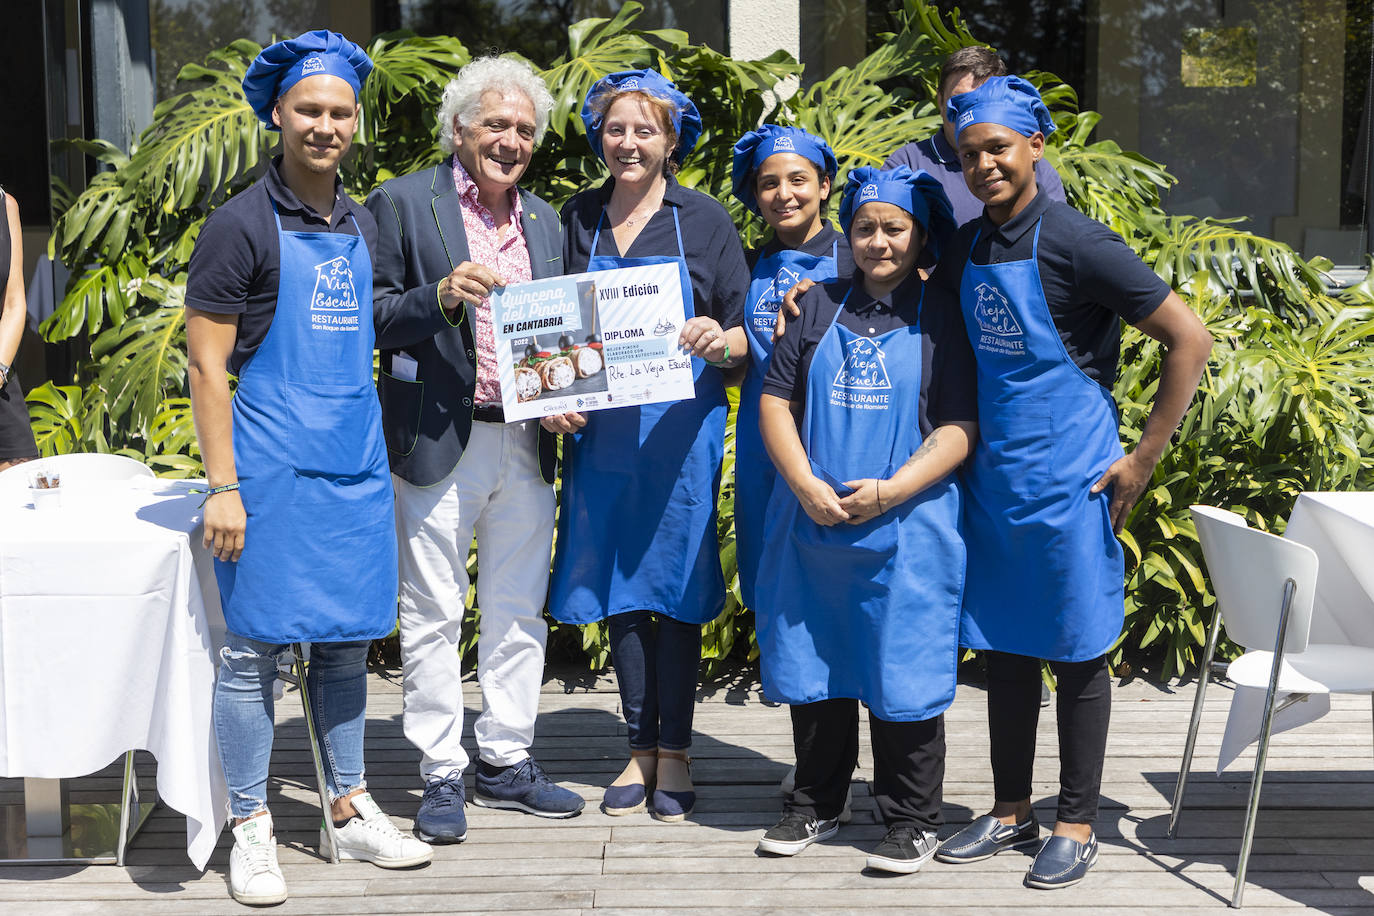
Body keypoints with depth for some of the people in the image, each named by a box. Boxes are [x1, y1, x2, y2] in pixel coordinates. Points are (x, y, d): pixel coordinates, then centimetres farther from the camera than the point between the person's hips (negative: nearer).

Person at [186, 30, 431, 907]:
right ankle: (253, 828, 11)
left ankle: (351, 810, 23)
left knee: (347, 642, 12)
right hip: (273, 467, -6)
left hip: (356, 465, 6)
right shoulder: (243, 225, -6)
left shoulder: (362, 226, 13)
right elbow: (207, 365, -9)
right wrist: (223, 487, -13)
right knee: (258, 646, 0)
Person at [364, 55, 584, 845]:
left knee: (521, 611, 11)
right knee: (434, 615, 1)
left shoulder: (545, 221, 14)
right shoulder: (403, 203, -2)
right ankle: (441, 777, 12)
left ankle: (506, 763, 24)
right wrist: (440, 297, -21)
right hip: (440, 442, -5)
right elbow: (373, 314, -6)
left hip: (527, 444, 5)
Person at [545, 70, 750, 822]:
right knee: (619, 591, 8)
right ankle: (640, 750, 20)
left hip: (680, 430, -3)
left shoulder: (704, 220, 0)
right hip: (599, 431, 3)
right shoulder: (578, 219, 8)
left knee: (676, 589, 2)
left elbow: (746, 336, 0)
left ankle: (674, 754, 15)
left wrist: (719, 341, -22)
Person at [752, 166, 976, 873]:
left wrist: (889, 490, -16)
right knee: (814, 669, 11)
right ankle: (816, 804, 27)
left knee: (902, 676, 2)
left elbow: (959, 428, -4)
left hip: (907, 530, -3)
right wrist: (806, 483, -8)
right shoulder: (819, 307, 10)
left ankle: (912, 821, 17)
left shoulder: (941, 318, 1)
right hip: (812, 524, 3)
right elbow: (775, 400, 7)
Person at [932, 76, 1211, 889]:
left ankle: (1078, 825, 18)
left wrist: (1142, 459, -13)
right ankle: (1012, 812, 26)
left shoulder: (1076, 244, -14)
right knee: (1004, 648, 13)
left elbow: (1191, 339, -13)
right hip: (993, 479, 6)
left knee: (1077, 654, 5)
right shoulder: (964, 251, 6)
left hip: (1068, 484, -6)